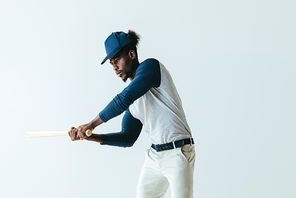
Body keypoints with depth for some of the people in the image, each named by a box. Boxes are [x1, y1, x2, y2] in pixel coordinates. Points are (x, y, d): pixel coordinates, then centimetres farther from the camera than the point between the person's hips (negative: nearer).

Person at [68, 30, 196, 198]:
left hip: (178, 154, -8)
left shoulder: (150, 66, -9)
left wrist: (92, 124, -13)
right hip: (154, 156, 9)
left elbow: (122, 101, -21)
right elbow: (128, 138, 15)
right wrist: (89, 136, 6)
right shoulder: (133, 102, 15)